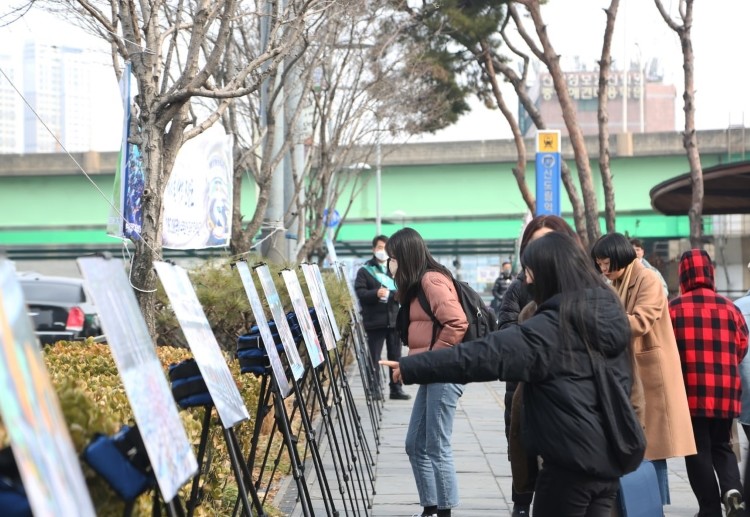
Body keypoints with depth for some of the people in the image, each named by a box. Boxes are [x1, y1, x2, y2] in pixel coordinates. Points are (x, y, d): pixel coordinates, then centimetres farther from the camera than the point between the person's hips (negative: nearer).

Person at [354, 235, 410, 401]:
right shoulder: (365, 270, 4)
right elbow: (359, 292, -7)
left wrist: (389, 294, -12)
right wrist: (375, 293, -23)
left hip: (394, 319, 4)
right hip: (375, 321, -3)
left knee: (395, 356, 8)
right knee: (374, 357, -2)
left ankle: (396, 389, 15)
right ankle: (375, 389, 4)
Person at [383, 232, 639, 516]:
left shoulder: (550, 329, -18)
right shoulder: (611, 312, 4)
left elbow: (484, 354, -22)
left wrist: (411, 368, -21)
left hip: (572, 460, -7)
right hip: (611, 456, 7)